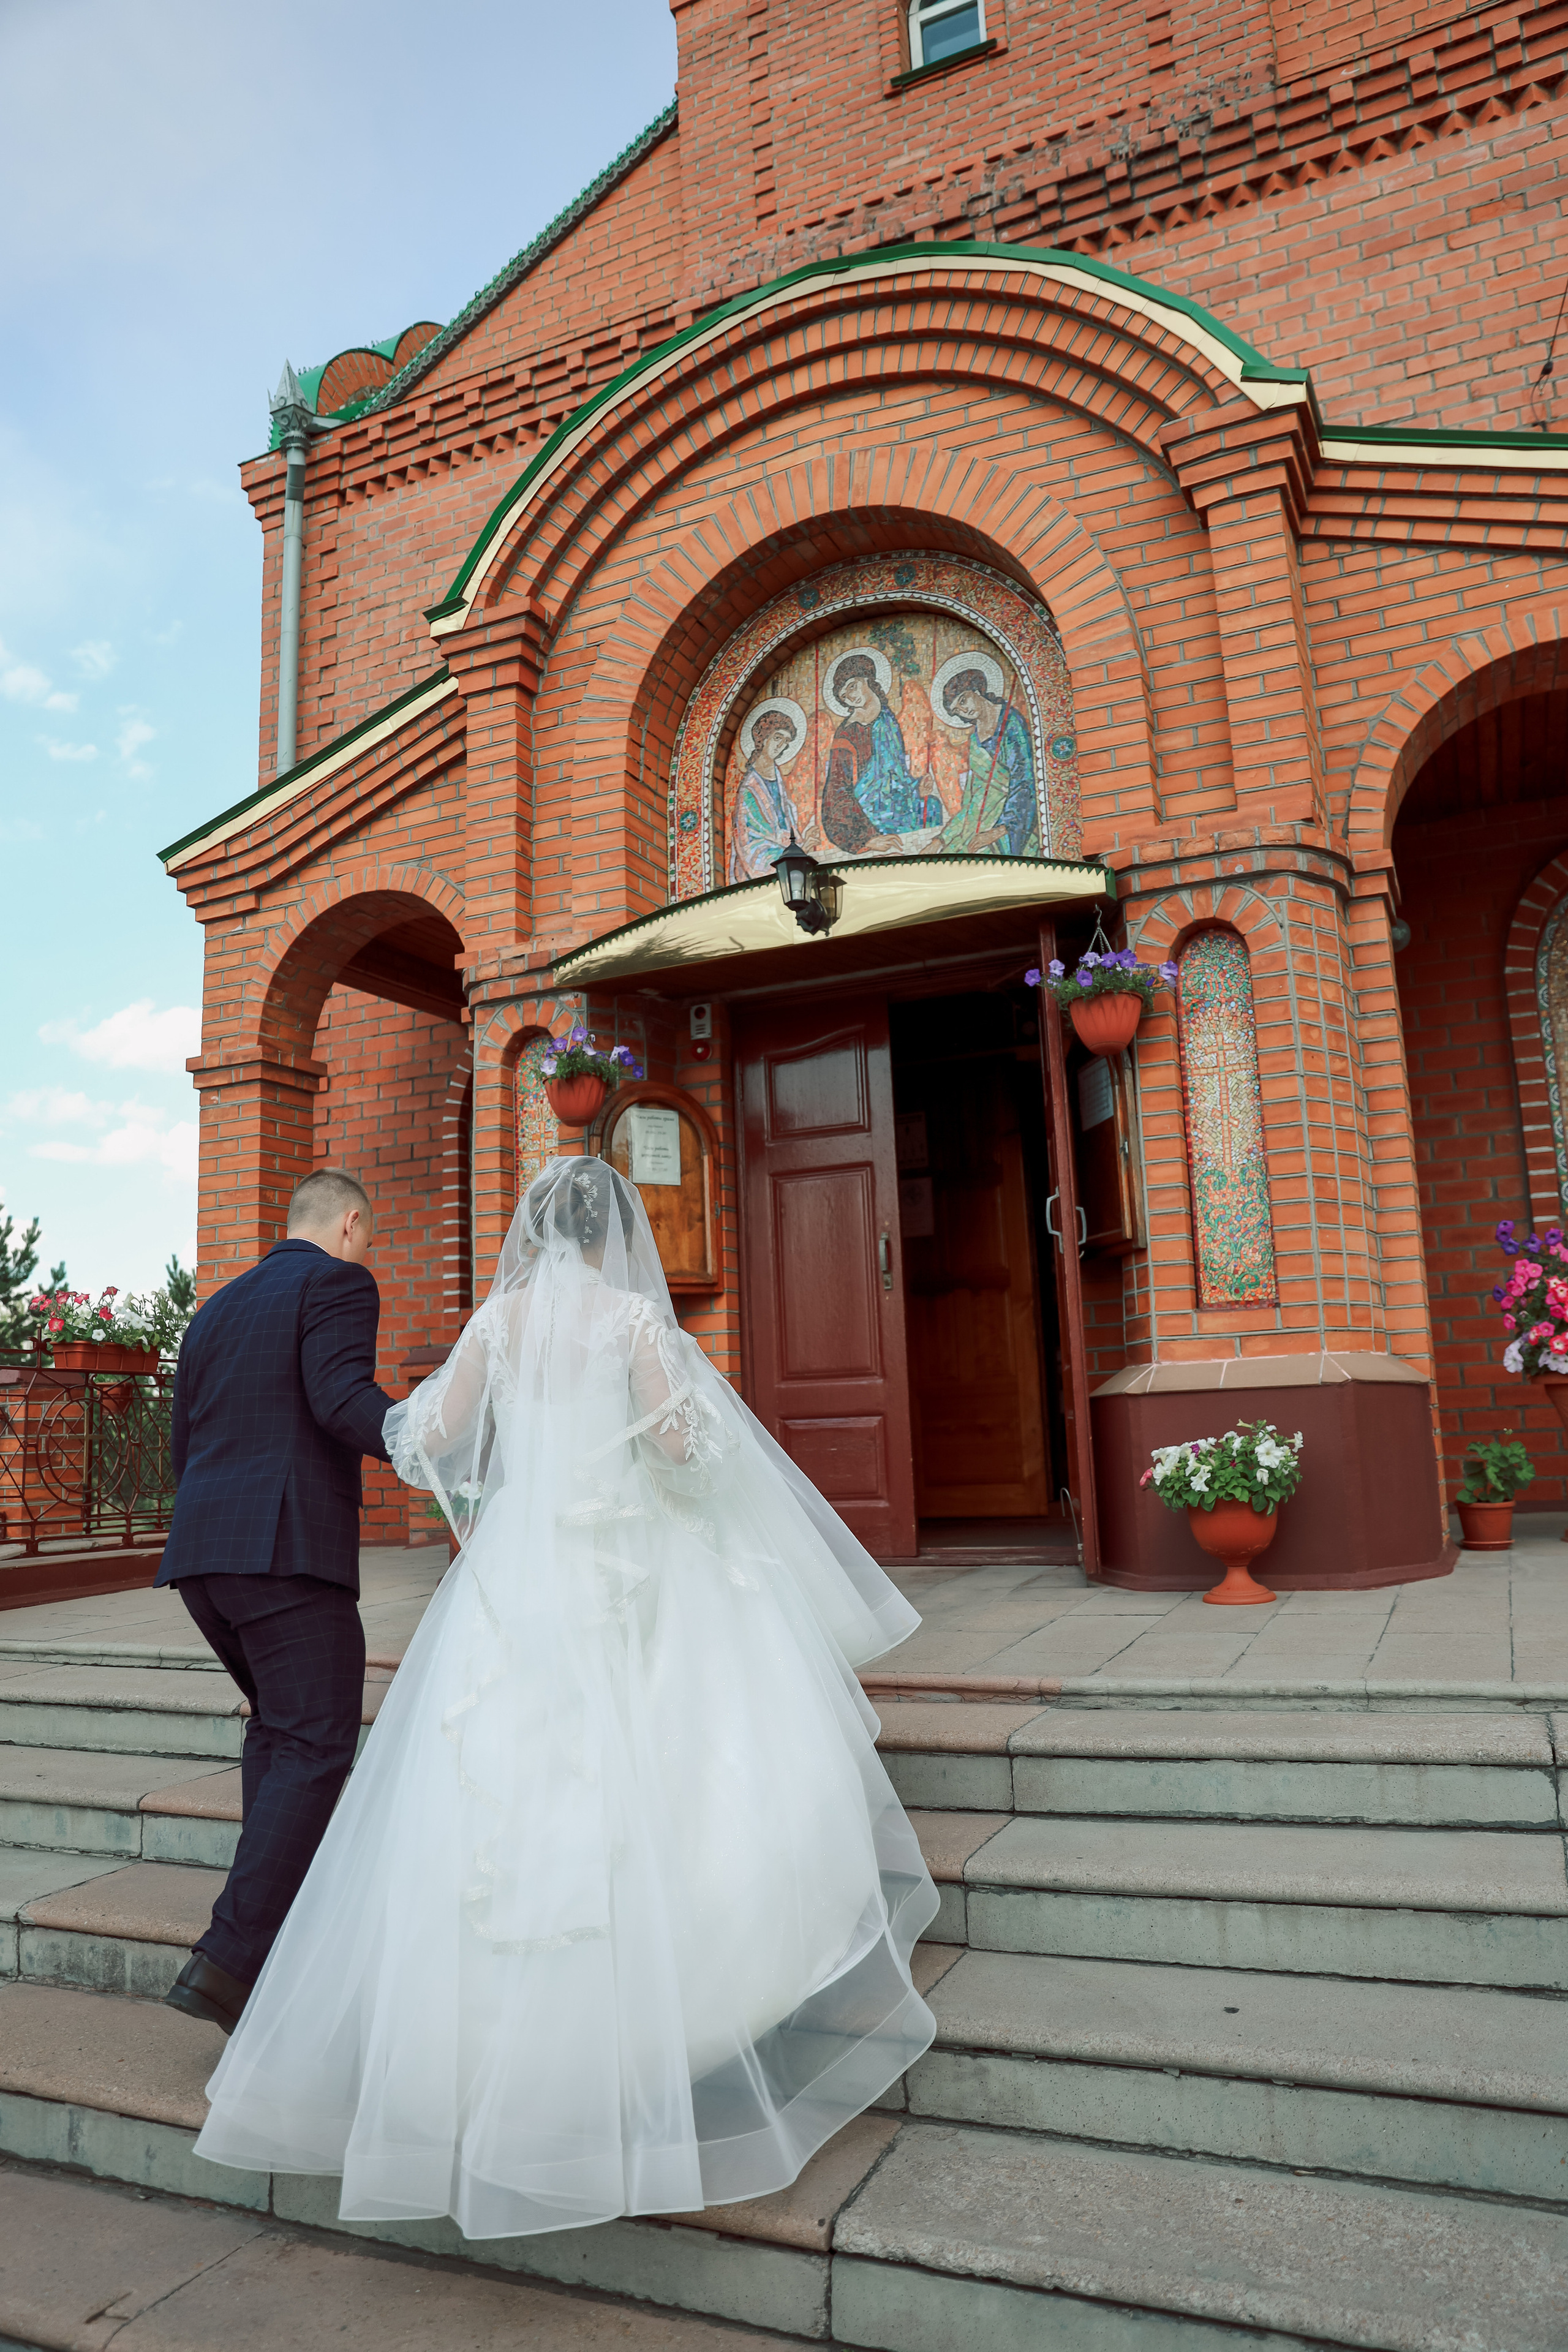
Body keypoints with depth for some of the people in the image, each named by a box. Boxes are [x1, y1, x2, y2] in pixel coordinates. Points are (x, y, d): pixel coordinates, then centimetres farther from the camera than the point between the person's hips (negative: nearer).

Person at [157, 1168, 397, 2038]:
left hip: (200, 1555, 8)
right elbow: (343, 1399, -19)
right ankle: (231, 1959, -7)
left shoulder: (212, 1312, 23)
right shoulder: (338, 1283, -1)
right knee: (315, 1750, -2)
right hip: (291, 1551, -8)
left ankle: (280, 1908, 26)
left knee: (275, 1723, 24)